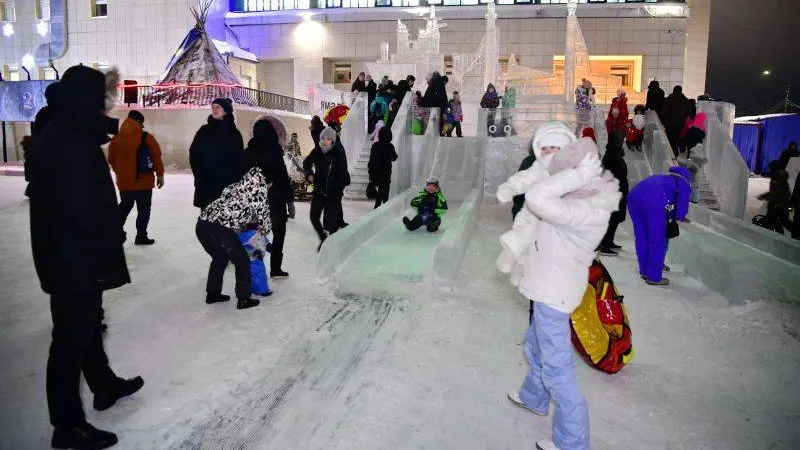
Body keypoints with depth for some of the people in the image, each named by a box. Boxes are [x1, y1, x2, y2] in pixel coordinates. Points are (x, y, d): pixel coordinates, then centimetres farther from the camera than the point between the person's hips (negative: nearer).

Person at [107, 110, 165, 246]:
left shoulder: (115, 139, 3)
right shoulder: (146, 138, -11)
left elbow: (111, 160, 12)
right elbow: (156, 157, -8)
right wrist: (160, 175, 3)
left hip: (123, 181, 5)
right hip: (144, 181, -4)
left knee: (124, 206, 22)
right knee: (144, 209, 7)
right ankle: (141, 236, 11)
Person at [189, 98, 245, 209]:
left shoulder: (234, 133, 2)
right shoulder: (204, 131, 10)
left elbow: (239, 160, -1)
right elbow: (193, 153, 7)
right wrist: (199, 175, -4)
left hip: (226, 185, -3)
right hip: (204, 185, 3)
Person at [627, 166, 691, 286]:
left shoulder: (664, 177, 39)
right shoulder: (683, 183, 20)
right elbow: (682, 202, 11)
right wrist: (681, 217, 29)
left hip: (633, 196, 7)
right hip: (654, 203, -7)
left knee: (641, 237, 19)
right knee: (657, 241, 6)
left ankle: (644, 271, 31)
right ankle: (654, 277, 12)